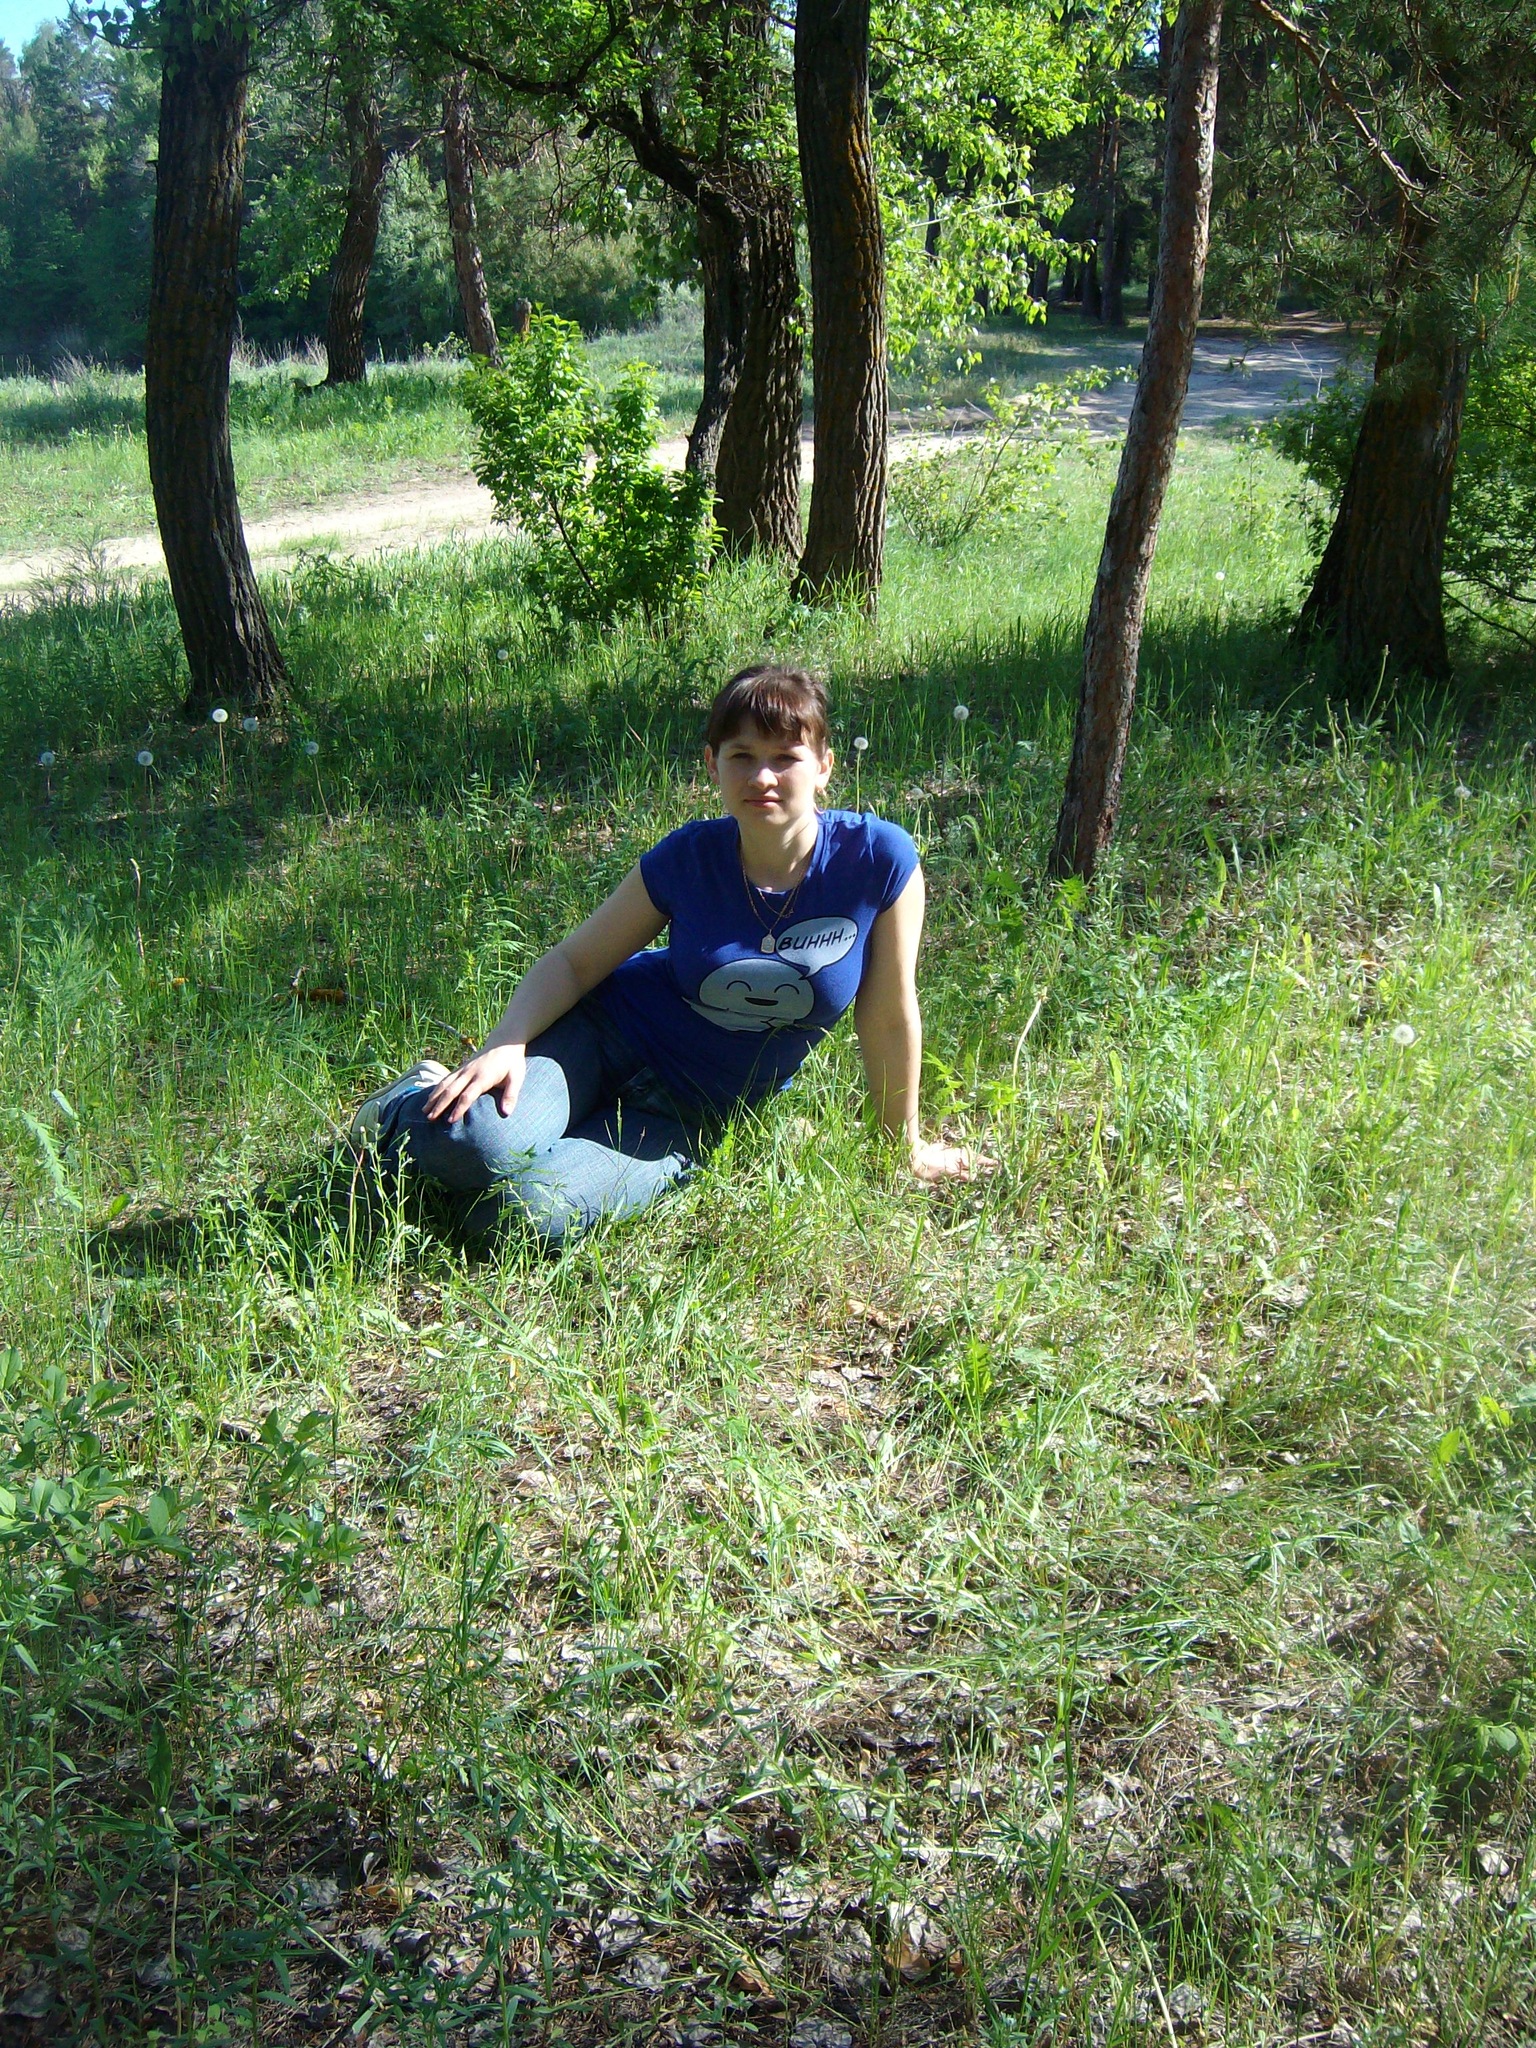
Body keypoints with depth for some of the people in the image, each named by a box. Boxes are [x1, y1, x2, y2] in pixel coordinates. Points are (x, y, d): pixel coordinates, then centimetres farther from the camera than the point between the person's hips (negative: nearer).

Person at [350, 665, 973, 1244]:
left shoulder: (879, 859, -17)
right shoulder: (689, 858, -12)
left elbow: (888, 1016, -6)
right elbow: (573, 961, -5)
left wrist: (907, 1146, 4)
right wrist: (505, 1045, -23)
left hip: (686, 1117, 0)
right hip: (605, 1034, 0)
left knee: (530, 1211, -28)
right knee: (487, 1142, -33)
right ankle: (404, 1110, 4)